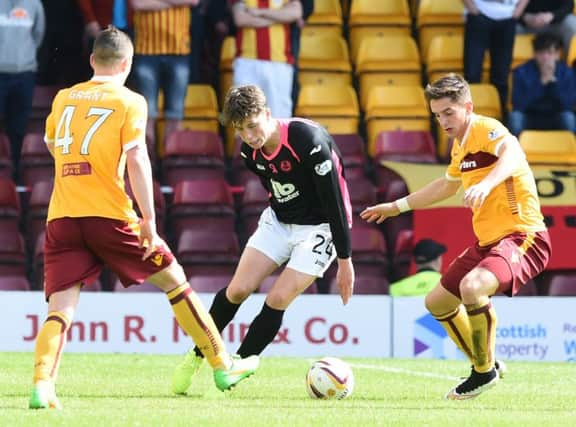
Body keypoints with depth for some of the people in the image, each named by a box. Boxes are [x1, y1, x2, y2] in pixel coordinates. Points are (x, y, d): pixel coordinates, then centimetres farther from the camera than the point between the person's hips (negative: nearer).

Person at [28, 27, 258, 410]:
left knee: (60, 310, -1)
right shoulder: (129, 102, -1)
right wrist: (149, 220, -10)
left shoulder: (63, 99, 12)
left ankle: (41, 384, -25)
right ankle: (223, 367, 20)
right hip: (109, 216, -3)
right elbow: (136, 161, -10)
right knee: (174, 281, 13)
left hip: (61, 219, 3)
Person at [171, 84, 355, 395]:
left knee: (277, 300, -13)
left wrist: (345, 261, -23)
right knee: (237, 290, -5)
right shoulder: (250, 151, -8)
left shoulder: (308, 140, -29)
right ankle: (197, 357, 12)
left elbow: (335, 202, -25)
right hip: (279, 221, 6)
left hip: (319, 228, -6)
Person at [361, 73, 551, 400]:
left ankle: (485, 370, -14)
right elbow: (447, 185, 36)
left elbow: (513, 153, -39)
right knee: (438, 302, 17)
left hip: (522, 235, -11)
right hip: (487, 241, 11)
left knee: (472, 286, -35)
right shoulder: (460, 145, 14)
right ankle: (486, 366, 32)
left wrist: (486, 184, -57)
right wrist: (397, 207, 42)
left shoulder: (486, 130, -15)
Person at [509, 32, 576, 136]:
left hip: (555, 120, 1)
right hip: (529, 119, -1)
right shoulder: (522, 72, -10)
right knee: (515, 116, -31)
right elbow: (517, 105, -20)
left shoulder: (567, 73, -6)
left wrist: (553, 81, -26)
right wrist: (541, 82, -26)